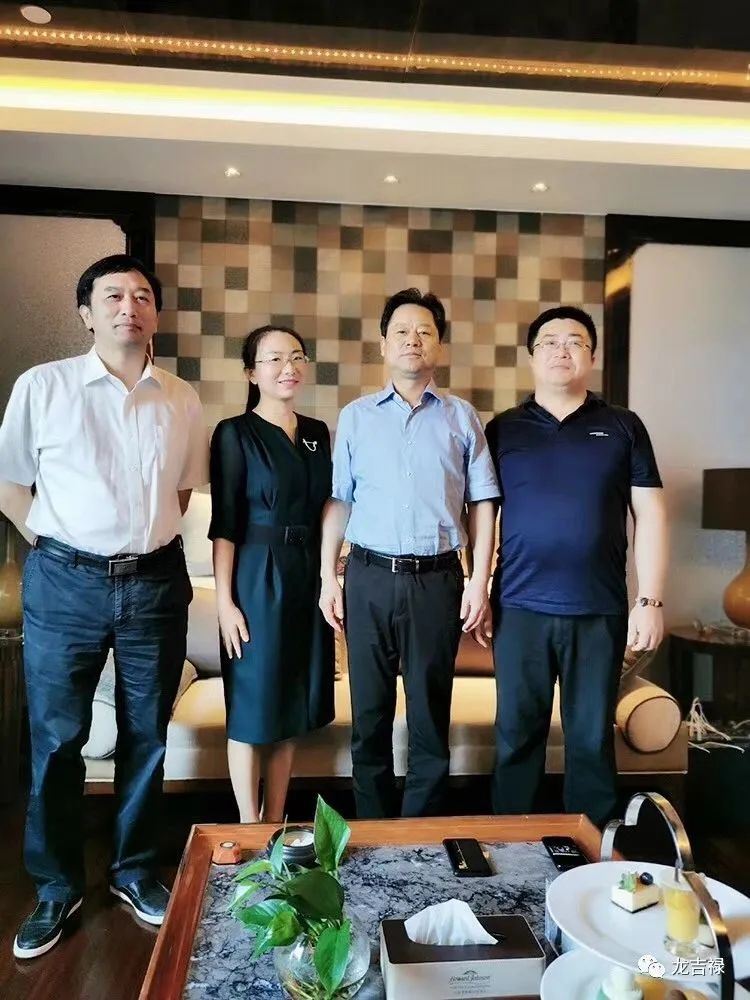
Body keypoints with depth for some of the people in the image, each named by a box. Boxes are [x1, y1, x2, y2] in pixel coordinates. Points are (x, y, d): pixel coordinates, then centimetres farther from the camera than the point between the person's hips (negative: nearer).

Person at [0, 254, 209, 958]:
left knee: (146, 737, 13)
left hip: (156, 584, 2)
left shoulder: (182, 401, 4)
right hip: (65, 584, -2)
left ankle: (135, 872, 34)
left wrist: (153, 537, 8)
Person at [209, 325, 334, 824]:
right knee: (253, 707, 5)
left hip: (309, 578, 6)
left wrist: (330, 578, 10)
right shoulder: (235, 433, -5)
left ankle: (276, 823, 29)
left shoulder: (317, 433, 10)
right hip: (258, 578, -5)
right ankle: (250, 829, 22)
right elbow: (224, 523, -9)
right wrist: (225, 601, -13)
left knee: (293, 706, 13)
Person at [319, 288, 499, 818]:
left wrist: (480, 579, -2)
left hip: (437, 579, 0)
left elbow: (482, 503, 5)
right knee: (369, 712, 10)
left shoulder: (462, 417, 6)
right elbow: (338, 501, 8)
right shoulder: (356, 416, 8)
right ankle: (371, 828, 28)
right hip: (370, 576, 1)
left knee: (431, 713, 9)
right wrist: (328, 575, 2)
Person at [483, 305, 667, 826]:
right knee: (518, 735, 10)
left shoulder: (622, 427, 6)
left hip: (599, 610, 0)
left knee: (592, 737, 11)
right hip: (520, 608, 1)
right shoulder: (503, 429, 7)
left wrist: (651, 600, -3)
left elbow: (651, 514, 3)